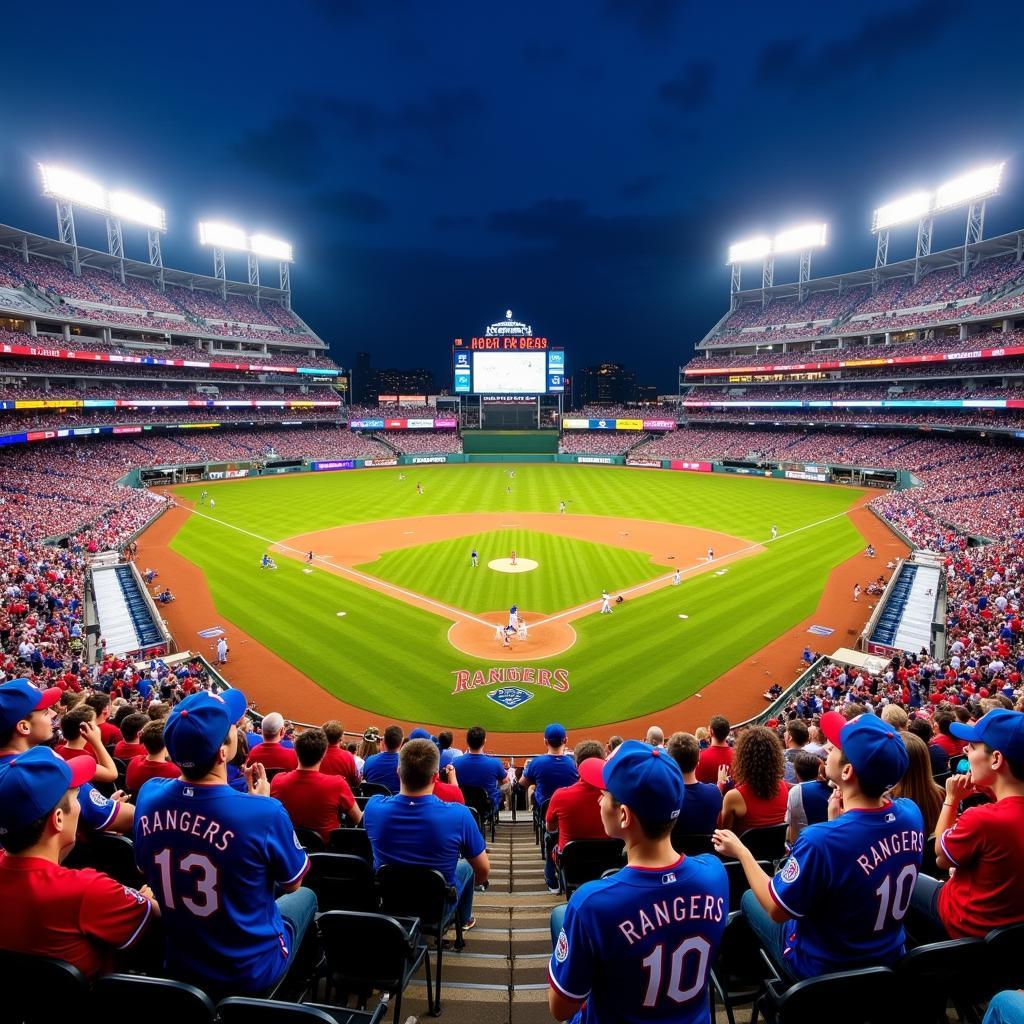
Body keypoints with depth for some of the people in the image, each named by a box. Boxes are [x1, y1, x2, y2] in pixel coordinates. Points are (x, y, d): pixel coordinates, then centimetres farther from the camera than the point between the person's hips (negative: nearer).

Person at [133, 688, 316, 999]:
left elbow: (146, 871, 3)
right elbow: (292, 883, -13)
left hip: (178, 965, 4)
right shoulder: (264, 812, -34)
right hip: (252, 972, -4)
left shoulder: (148, 795, -18)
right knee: (306, 895, 27)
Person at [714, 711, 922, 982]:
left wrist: (740, 851, -11)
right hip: (888, 957, 5)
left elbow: (777, 911, -22)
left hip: (824, 969, -5)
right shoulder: (911, 814, -18)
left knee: (749, 899, 20)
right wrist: (839, 821, -7)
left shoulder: (820, 840, -38)